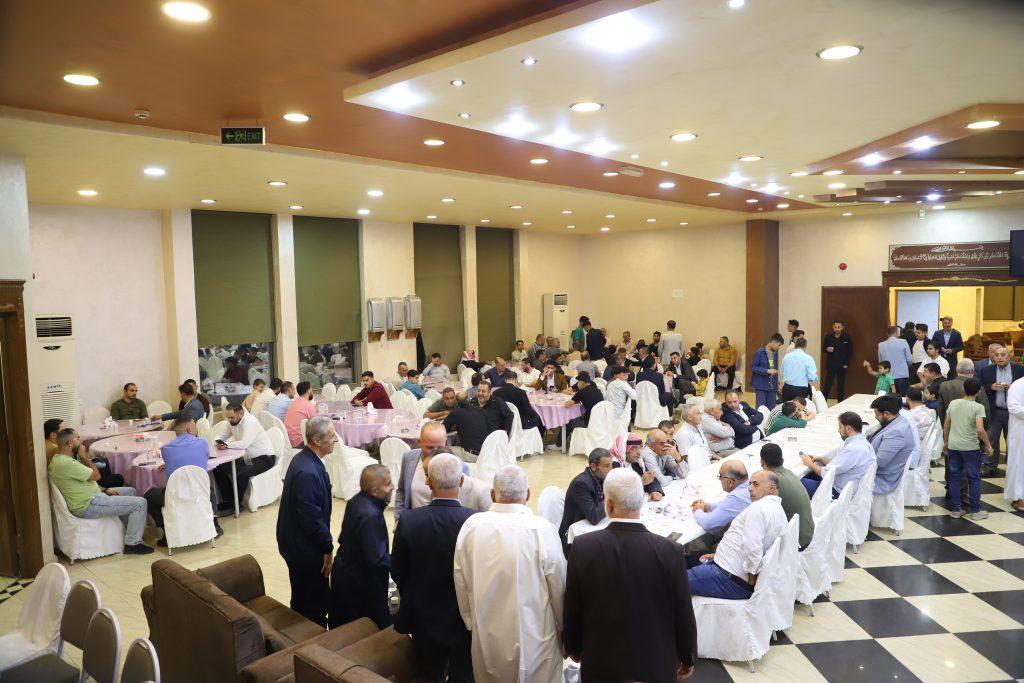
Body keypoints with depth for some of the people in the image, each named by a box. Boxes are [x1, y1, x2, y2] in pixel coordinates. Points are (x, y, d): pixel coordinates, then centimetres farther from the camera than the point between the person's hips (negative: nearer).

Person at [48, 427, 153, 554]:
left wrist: (105, 490, 11)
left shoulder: (58, 458, 9)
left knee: (130, 491, 24)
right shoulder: (66, 463, -27)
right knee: (140, 503, -13)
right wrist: (84, 457, -8)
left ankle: (131, 531, 32)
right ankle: (132, 544, -1)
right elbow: (96, 476, -18)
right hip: (88, 506, -11)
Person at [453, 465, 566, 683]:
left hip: (485, 640, 3)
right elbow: (559, 588, -9)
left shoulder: (471, 526, -11)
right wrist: (563, 629, 9)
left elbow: (461, 584, 0)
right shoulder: (542, 530, -20)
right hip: (534, 640, -3)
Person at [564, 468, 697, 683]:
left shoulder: (583, 547, -18)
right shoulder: (670, 552, -20)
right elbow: (684, 614, -9)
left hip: (600, 665, 0)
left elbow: (572, 608, -6)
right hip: (656, 665, 0)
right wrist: (688, 659, 8)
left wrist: (573, 647, 12)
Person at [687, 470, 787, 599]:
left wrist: (751, 578, -15)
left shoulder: (759, 508, -19)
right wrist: (720, 554, 16)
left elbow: (752, 548, -30)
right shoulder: (778, 509, 13)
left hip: (732, 581, -11)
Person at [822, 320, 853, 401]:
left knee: (841, 386, 7)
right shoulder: (828, 337, -1)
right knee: (827, 386, -2)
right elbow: (823, 348, 9)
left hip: (842, 366, 0)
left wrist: (847, 364, -4)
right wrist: (827, 349, -14)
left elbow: (850, 352, 2)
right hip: (830, 365, 0)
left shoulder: (847, 337, -3)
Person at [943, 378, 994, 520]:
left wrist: (945, 442, 19)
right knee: (974, 478, 8)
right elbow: (980, 429, -20)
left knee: (954, 477, 10)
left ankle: (955, 509, 15)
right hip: (971, 447, -4)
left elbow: (946, 425, 8)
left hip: (953, 446, 4)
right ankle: (975, 511, 14)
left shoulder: (953, 403, 3)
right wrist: (988, 445, -7)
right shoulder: (978, 407, -11)